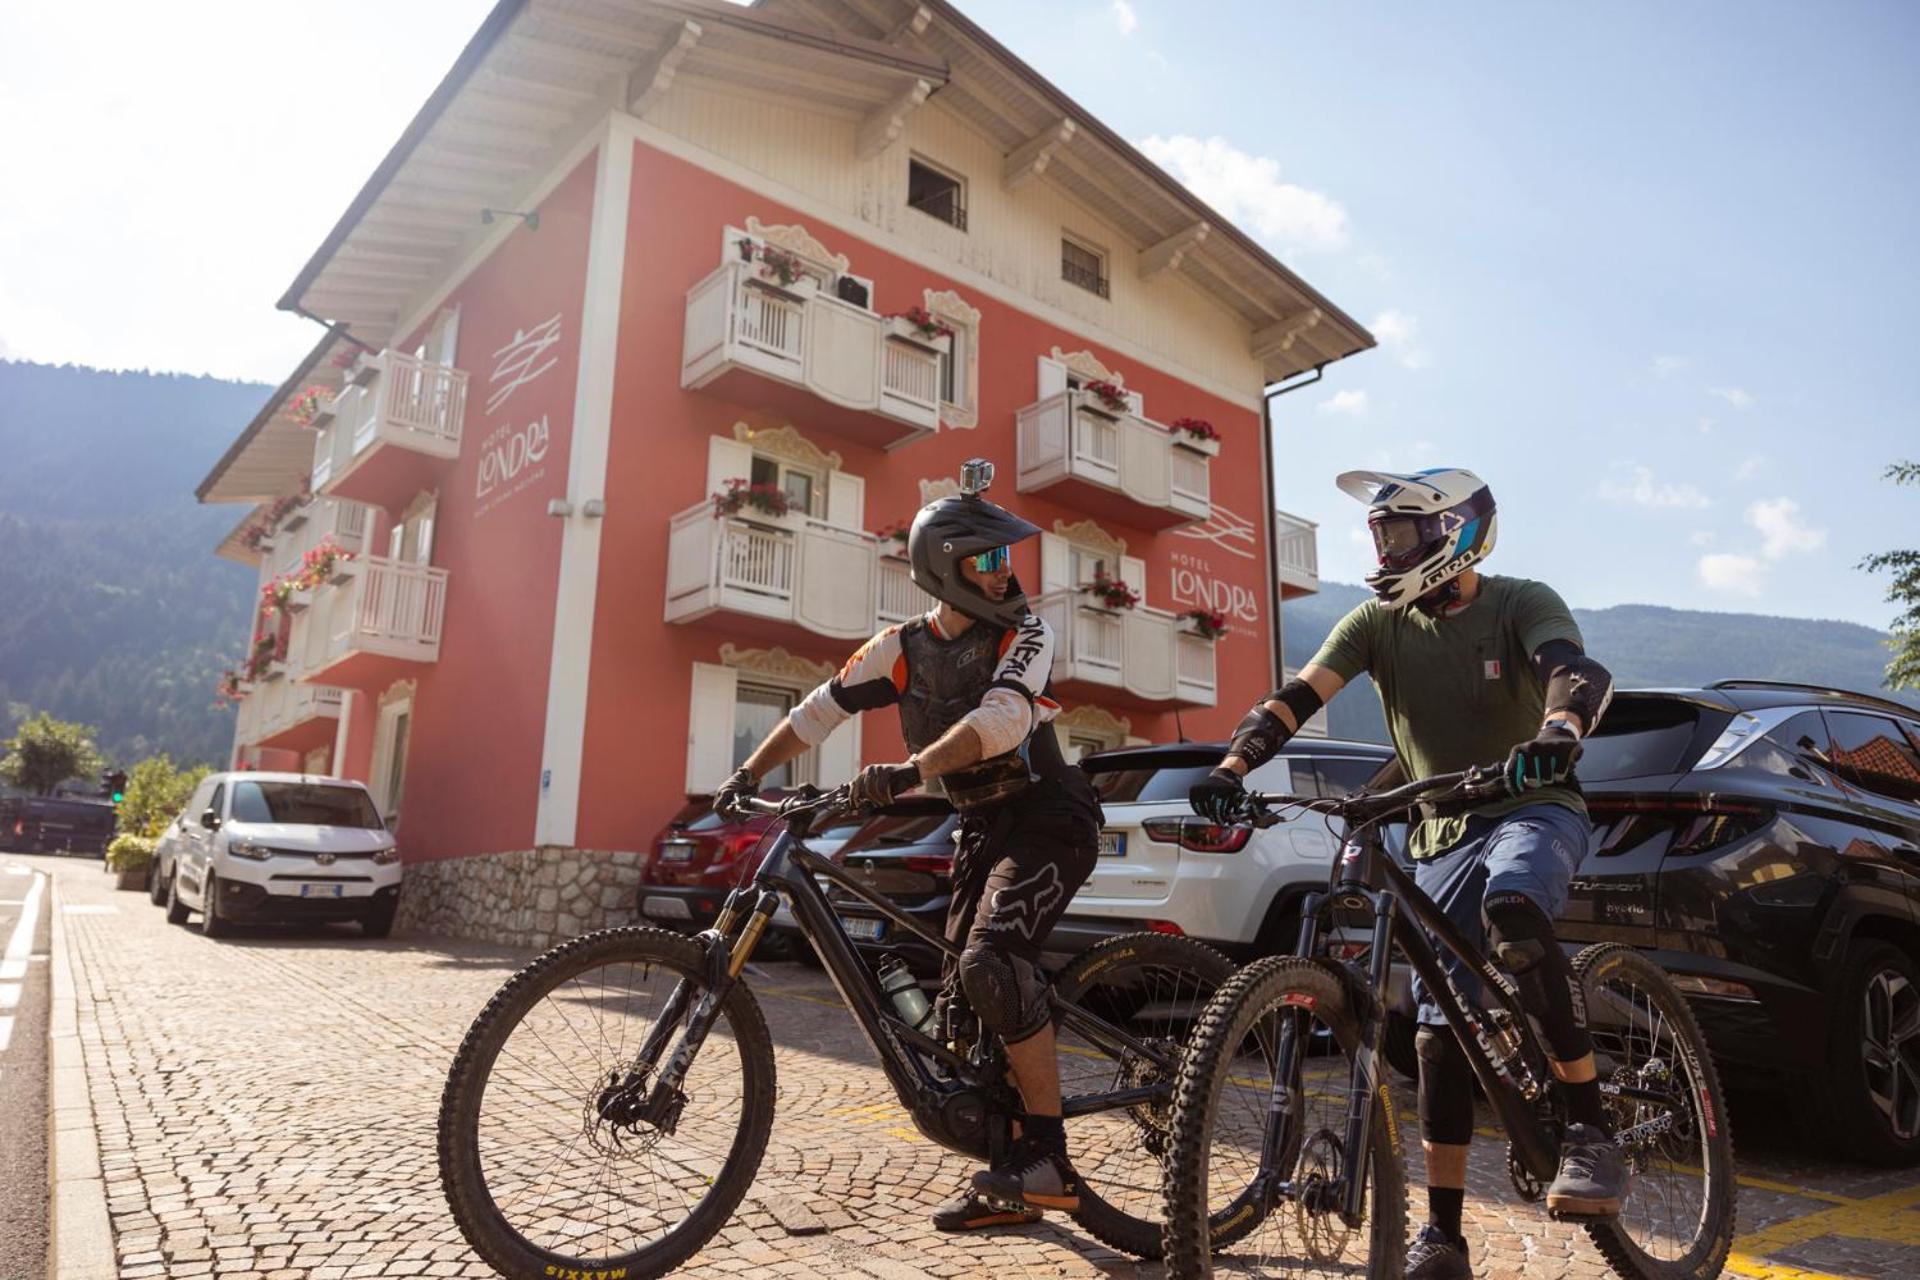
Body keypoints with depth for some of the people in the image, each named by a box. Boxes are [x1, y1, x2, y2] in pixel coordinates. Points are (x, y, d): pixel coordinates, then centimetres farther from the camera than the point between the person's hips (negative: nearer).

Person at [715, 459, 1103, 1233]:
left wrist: (910, 771, -41)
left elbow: (998, 719, -29)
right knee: (964, 1000, 3)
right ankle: (1009, 1186, 16)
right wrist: (748, 775, -4)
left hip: (1046, 819, -6)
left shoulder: (1025, 636, -11)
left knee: (992, 965, -27)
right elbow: (818, 711, 3)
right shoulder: (904, 647, 2)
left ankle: (1050, 1160, -13)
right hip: (980, 827, 6)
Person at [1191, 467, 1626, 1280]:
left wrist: (1556, 737, -52)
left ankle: (1590, 1132, -22)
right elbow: (1297, 696, -13)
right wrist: (1231, 768, -30)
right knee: (1440, 1027, 0)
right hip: (1443, 833, 4)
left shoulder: (1521, 605, -8)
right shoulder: (1379, 624, -1)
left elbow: (1578, 673, -29)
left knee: (1511, 913, -38)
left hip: (1535, 807, -3)